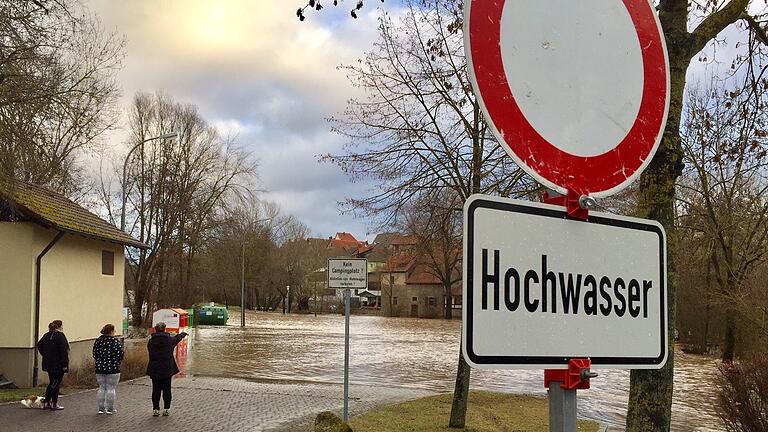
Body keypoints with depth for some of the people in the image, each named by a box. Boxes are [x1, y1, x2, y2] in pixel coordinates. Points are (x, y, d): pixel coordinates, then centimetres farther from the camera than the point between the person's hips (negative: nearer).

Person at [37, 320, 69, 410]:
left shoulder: (46, 335, 10)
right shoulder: (60, 336, -15)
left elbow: (39, 345, 19)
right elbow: (63, 351, -20)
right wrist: (64, 364, -18)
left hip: (48, 364, 8)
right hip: (58, 365, -8)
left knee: (52, 383, 18)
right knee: (56, 383, 0)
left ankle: (46, 403, 19)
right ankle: (54, 404, 5)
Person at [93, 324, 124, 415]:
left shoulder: (98, 341, 5)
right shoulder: (115, 341, -11)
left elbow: (94, 354, 8)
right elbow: (120, 355, -12)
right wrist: (118, 363, 6)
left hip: (100, 369, 5)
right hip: (113, 369, -5)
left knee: (101, 388, 13)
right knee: (111, 388, 2)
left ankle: (101, 408, 14)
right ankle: (110, 409, 4)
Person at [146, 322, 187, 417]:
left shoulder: (151, 341, -3)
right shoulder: (170, 339, -4)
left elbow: (150, 352, 12)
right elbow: (177, 338, 17)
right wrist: (183, 334, 40)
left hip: (155, 369, 1)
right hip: (167, 369, -1)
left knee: (156, 389, 7)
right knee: (167, 389, 7)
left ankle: (156, 409, 7)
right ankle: (166, 409, 8)